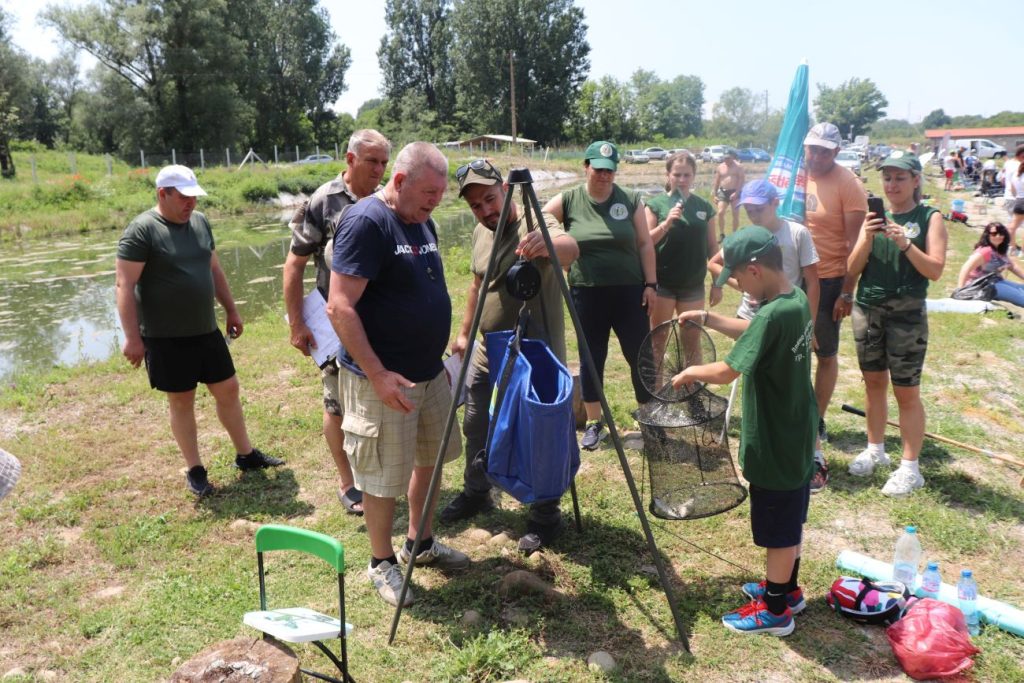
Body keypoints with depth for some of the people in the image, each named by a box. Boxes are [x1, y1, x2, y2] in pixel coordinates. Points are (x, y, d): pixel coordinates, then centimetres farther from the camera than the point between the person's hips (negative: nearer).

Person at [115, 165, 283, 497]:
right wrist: (132, 337, -20)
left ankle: (246, 454, 27)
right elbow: (124, 285, -17)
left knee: (228, 389, 11)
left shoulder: (200, 222, 7)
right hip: (165, 337, -6)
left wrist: (232, 310, 18)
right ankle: (195, 470, 20)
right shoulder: (141, 230, -14)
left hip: (207, 331, 6)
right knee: (181, 401, 6)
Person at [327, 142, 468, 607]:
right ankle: (382, 564, 25)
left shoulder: (421, 221, 9)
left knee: (431, 458, 20)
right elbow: (340, 308, -23)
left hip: (431, 372, 9)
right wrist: (379, 375, -24)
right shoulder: (366, 222, -18)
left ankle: (421, 543, 39)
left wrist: (440, 354, 16)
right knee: (383, 477, 5)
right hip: (384, 379, -9)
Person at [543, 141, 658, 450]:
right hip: (587, 294, 0)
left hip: (629, 291, 0)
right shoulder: (567, 201, -3)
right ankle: (594, 422, 25)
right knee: (591, 358, 10)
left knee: (640, 356, 6)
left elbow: (645, 244, 3)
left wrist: (651, 283, -1)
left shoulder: (631, 200, 0)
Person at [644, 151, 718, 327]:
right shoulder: (656, 204, -4)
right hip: (662, 283, -3)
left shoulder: (704, 207, 5)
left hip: (693, 285, 3)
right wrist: (666, 223, -23)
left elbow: (712, 246, 10)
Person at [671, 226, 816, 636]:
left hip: (773, 446, -9)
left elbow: (727, 372, -28)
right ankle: (787, 588, 41)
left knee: (779, 529, 7)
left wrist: (692, 372, -10)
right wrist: (707, 319, 10)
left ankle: (775, 611, 23)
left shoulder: (773, 315, -28)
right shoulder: (798, 301, 1)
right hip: (797, 437, 9)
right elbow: (752, 331, 17)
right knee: (789, 521, 23)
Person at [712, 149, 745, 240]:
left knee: (735, 214, 2)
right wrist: (715, 194, 7)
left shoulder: (738, 166, -3)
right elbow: (716, 181, 12)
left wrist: (736, 193, -20)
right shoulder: (720, 167, 9)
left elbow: (741, 180, -10)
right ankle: (721, 234, 0)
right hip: (723, 192, 3)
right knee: (720, 213, -9)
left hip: (734, 192, -3)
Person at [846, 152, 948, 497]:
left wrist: (905, 244, -23)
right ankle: (875, 449, 30)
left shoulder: (930, 217, -2)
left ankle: (910, 468, 10)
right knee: (873, 381, 14)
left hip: (907, 314, -4)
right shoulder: (875, 217, 7)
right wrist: (866, 238, -13)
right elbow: (853, 269, 3)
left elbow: (935, 270, -11)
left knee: (906, 392, -1)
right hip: (867, 310, 4)